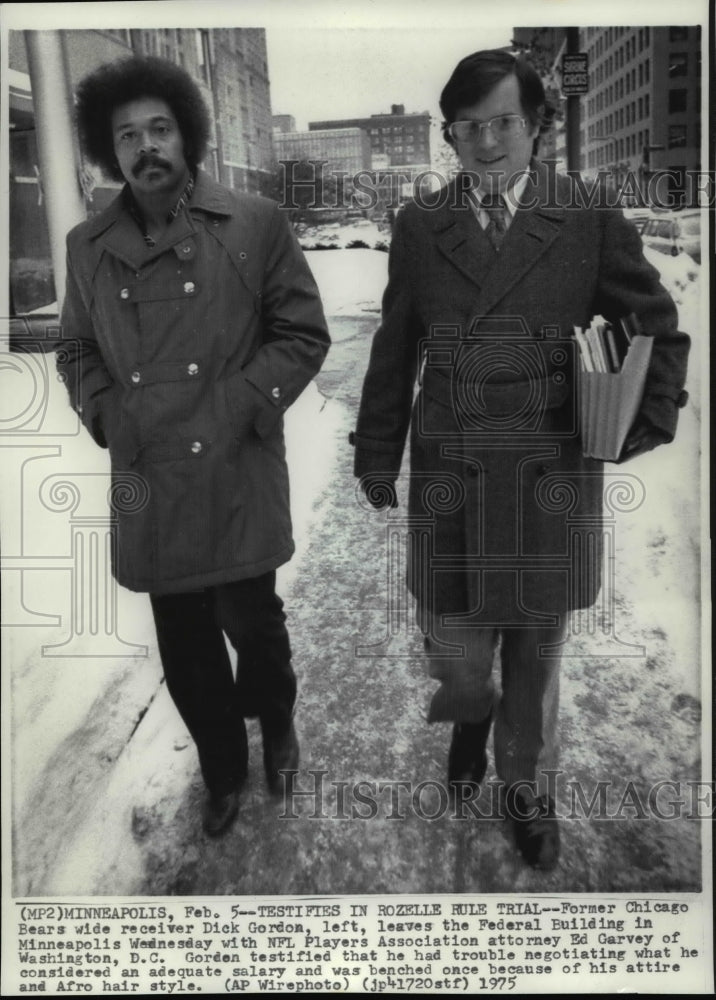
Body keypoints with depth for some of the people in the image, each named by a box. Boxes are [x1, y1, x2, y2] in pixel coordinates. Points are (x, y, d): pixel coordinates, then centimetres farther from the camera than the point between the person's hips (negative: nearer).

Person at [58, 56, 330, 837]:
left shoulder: (255, 224, -4)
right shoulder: (87, 245, 5)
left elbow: (303, 333, -2)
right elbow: (76, 350, 15)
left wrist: (242, 406, -14)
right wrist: (105, 413, -4)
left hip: (237, 479, -3)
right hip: (149, 486, 3)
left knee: (251, 621, 9)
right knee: (185, 651, 13)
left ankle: (275, 722, 44)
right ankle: (222, 772, 37)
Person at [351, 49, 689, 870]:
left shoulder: (590, 222, -1)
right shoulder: (419, 227, 4)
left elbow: (659, 327, 8)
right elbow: (394, 351, 8)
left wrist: (646, 424, 1)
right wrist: (378, 454, 7)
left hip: (554, 477, 0)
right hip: (449, 478, 1)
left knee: (536, 655, 12)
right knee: (455, 655, 6)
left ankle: (527, 792, 38)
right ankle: (474, 715, 45)